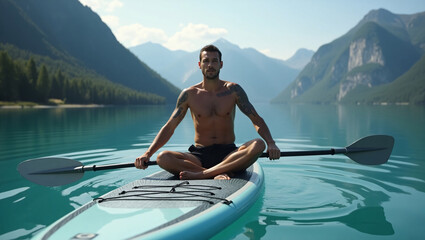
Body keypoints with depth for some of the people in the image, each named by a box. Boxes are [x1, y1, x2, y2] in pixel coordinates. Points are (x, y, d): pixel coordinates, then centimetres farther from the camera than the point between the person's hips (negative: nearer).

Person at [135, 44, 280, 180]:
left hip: (229, 154, 0)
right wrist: (148, 153, -11)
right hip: (200, 155, 0)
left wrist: (271, 143, -18)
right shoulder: (189, 95, 3)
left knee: (258, 145, -31)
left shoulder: (233, 90, 2)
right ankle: (219, 174, -34)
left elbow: (257, 120, 1)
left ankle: (201, 174, -35)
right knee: (163, 158, -26)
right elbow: (169, 127, 2)